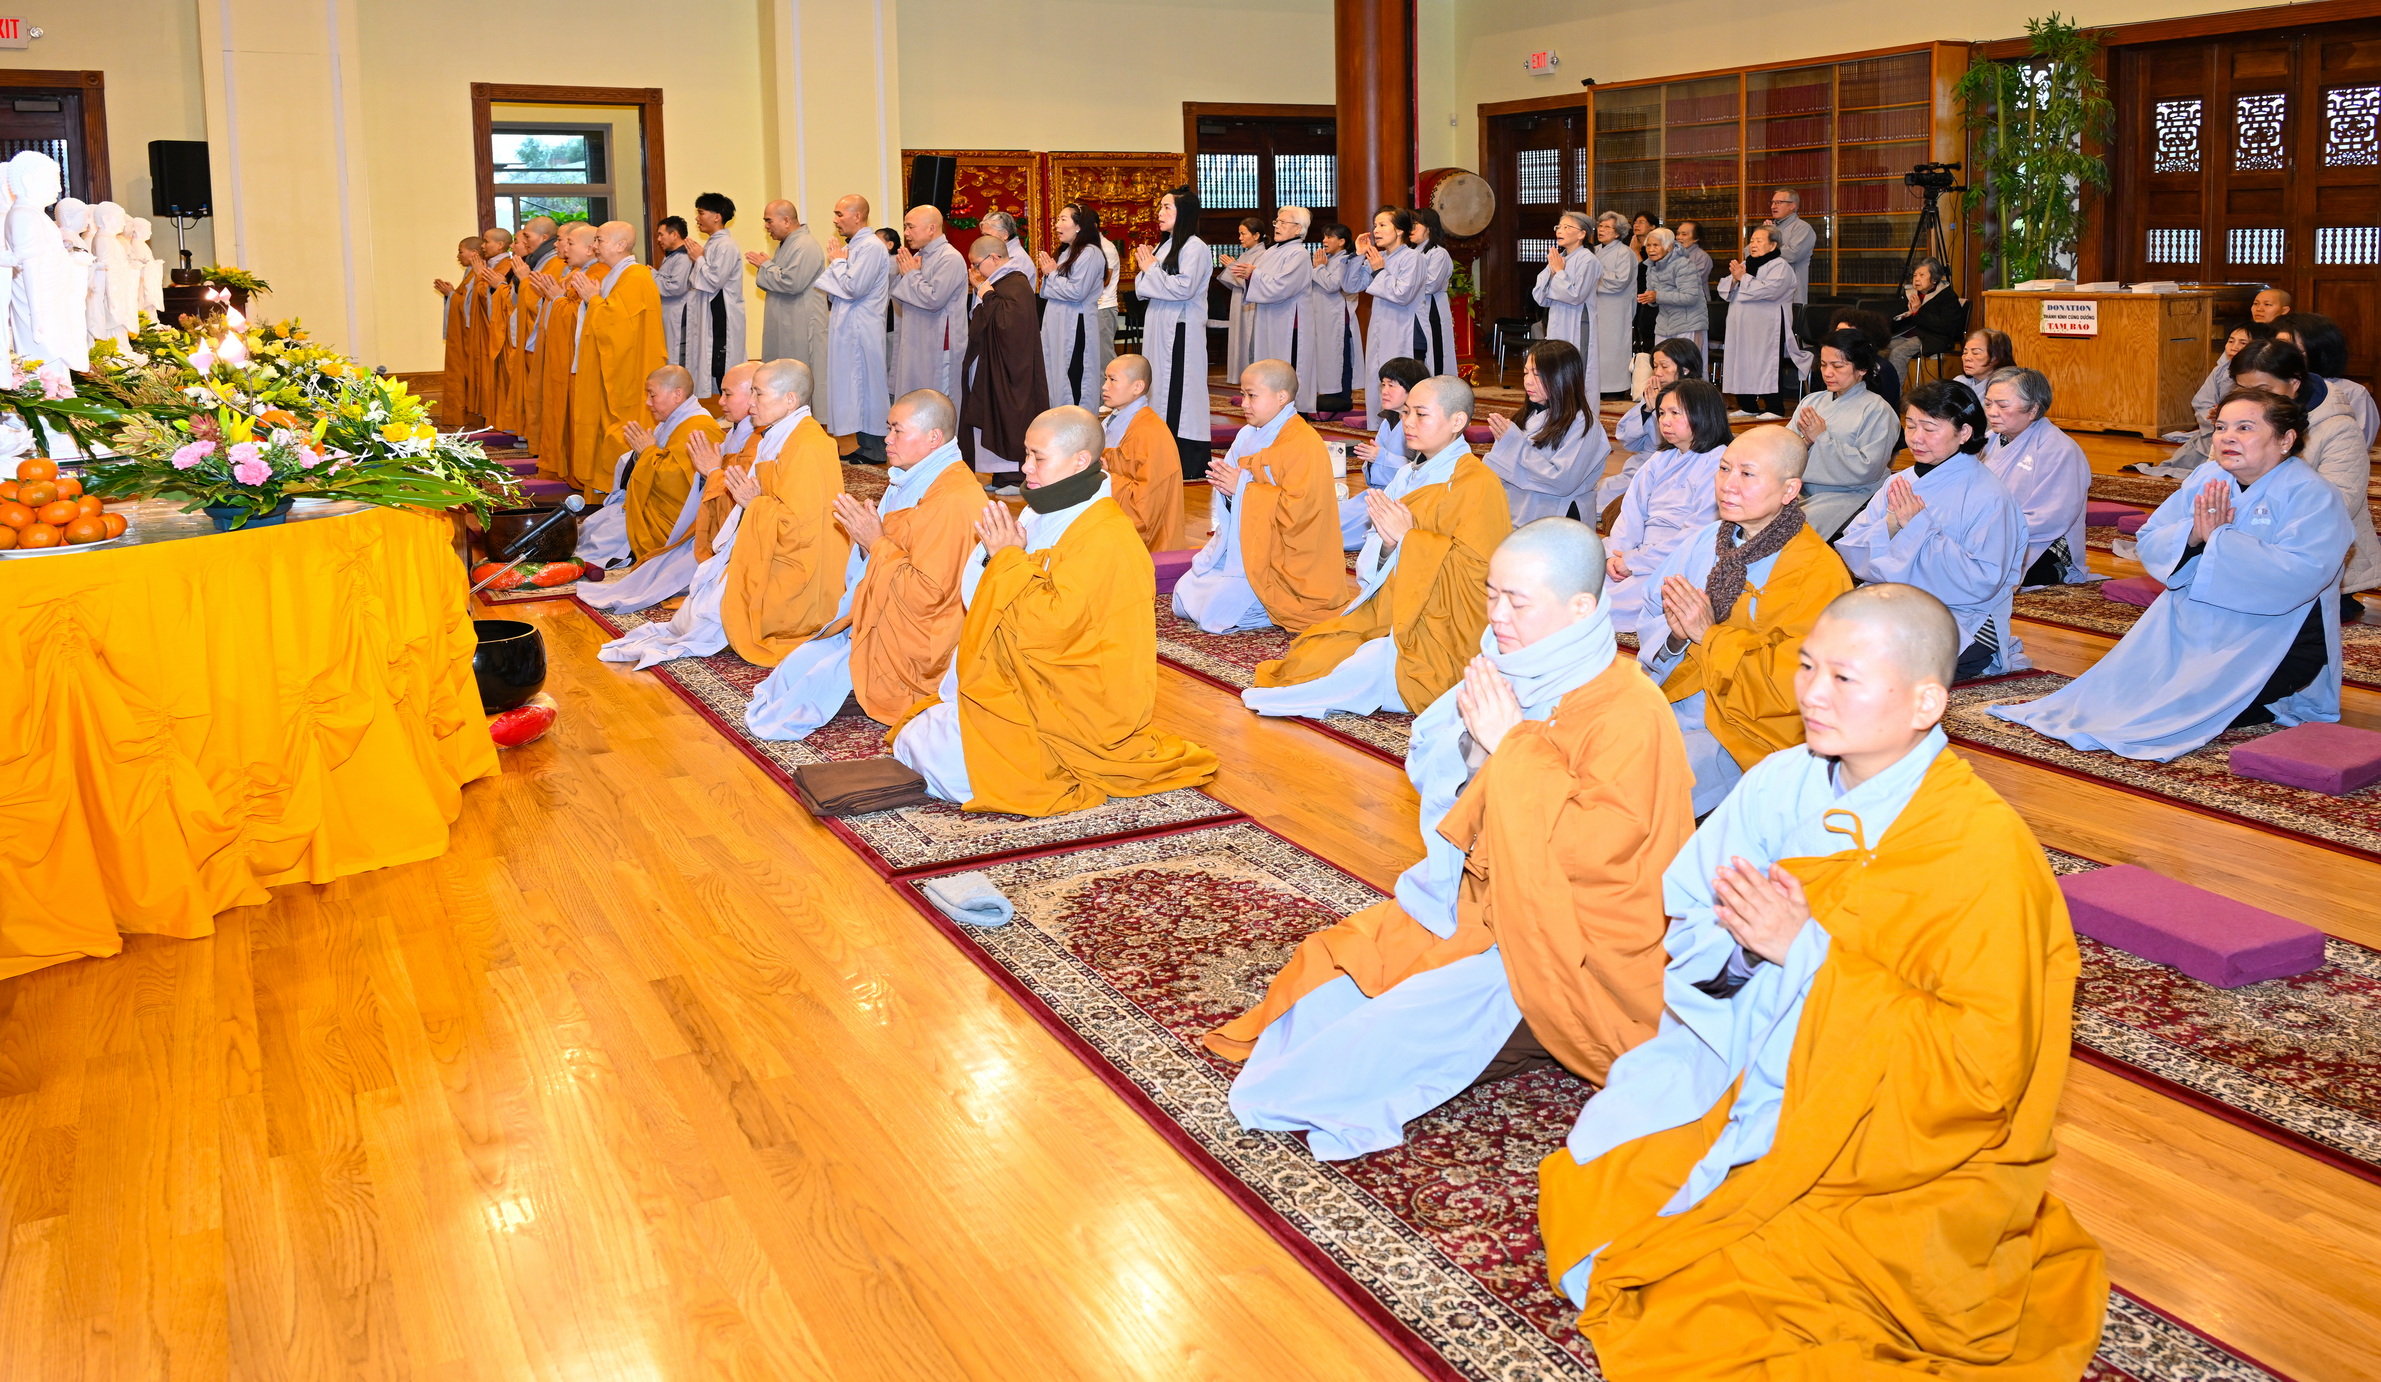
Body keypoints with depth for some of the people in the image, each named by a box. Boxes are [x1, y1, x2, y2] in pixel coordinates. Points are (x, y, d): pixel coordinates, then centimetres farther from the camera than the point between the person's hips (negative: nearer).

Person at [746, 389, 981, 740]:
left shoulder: (951, 502, -25)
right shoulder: (913, 481, 9)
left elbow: (926, 593, -27)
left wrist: (876, 543, -20)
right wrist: (865, 539, -2)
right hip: (880, 624, 11)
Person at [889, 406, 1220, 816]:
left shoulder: (1104, 539, -20)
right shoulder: (1048, 517, 9)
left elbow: (1050, 625, -27)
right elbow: (981, 604, 15)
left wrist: (1009, 559, -17)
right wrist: (996, 556, -4)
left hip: (1074, 706, -9)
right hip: (1031, 685, 10)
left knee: (945, 762, -20)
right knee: (911, 739, 6)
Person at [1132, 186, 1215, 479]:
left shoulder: (1194, 247, -11)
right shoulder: (1165, 246, 15)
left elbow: (1183, 288, -23)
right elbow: (1144, 291, 18)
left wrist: (1151, 269, -11)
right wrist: (1144, 269, -2)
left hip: (1181, 333, -9)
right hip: (1160, 330, 9)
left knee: (1181, 391, -7)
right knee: (1161, 388, 10)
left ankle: (1190, 462, -3)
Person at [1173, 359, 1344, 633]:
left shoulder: (1304, 444, -16)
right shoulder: (1248, 436, 10)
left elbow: (1298, 508, -25)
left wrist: (1243, 489, -21)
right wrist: (1223, 484, -7)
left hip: (1278, 557, -9)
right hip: (1239, 546, 9)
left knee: (1214, 615, -19)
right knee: (1183, 599, 6)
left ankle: (1285, 609, 3)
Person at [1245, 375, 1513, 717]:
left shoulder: (1478, 484, -10)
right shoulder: (1409, 477, 13)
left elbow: (1472, 571, -18)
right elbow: (1373, 569, 12)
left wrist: (1408, 538, -18)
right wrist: (1387, 545, -12)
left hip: (1439, 638, -7)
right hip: (1389, 617, 8)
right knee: (1306, 656, -14)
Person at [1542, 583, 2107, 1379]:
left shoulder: (1983, 851, -20)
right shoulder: (1782, 785, -3)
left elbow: (1982, 1066, -21)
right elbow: (1685, 933, 5)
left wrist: (1810, 952, -23)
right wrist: (1737, 942, -20)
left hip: (1893, 1163, -6)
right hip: (1751, 1090, 6)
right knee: (1581, 1210, -2)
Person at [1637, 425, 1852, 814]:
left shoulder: (1819, 573, -11)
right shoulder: (1701, 541, 8)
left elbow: (1790, 686, -16)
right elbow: (1650, 622, 12)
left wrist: (1710, 635, -15)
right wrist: (1674, 638, -12)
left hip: (1743, 737, -6)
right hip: (1666, 705, 6)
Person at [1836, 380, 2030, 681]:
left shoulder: (1988, 498, -8)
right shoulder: (1899, 484, 10)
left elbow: (1982, 583, -18)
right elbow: (1850, 552, 3)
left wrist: (1919, 527, -18)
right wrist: (1890, 527, -17)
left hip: (1962, 620, -5)